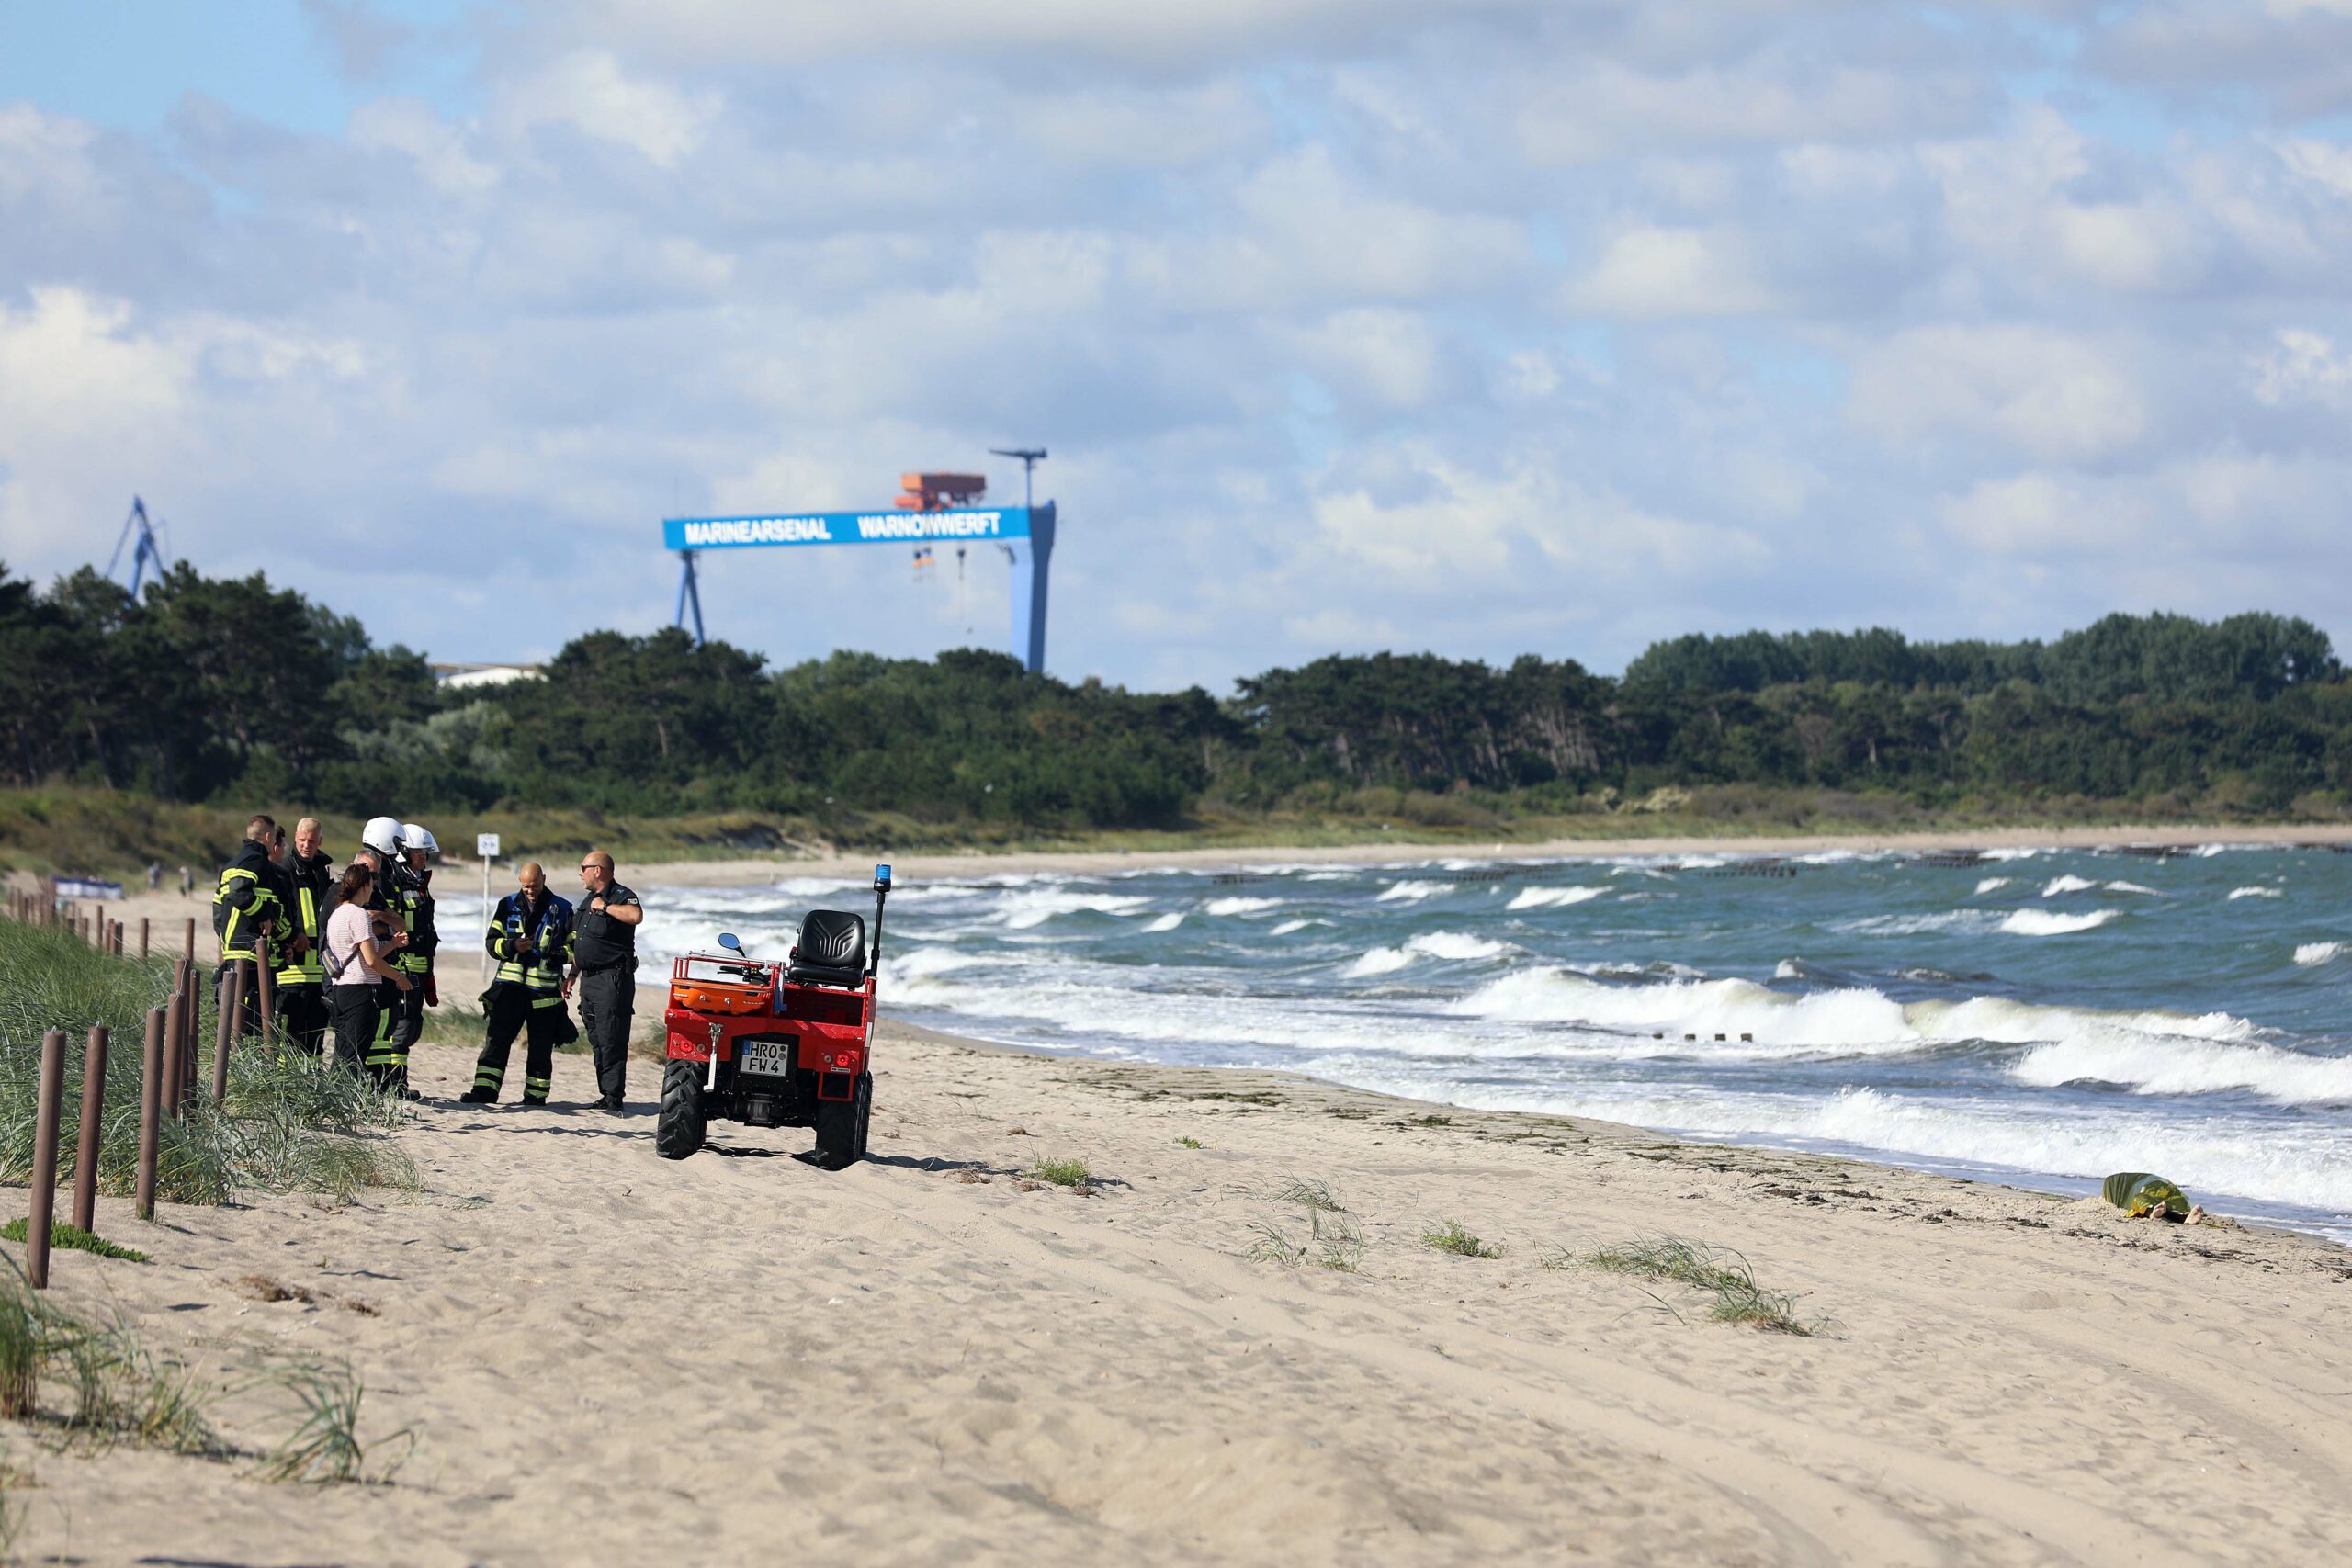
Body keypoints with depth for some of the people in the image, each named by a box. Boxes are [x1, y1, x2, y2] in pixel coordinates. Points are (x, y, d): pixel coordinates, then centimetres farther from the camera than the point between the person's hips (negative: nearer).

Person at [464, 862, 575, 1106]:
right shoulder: (508, 905, 10)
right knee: (496, 1039, -7)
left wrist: (557, 954, -13)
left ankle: (536, 1094, 12)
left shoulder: (562, 909, 5)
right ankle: (484, 1091, -10)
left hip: (545, 989, -1)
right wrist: (512, 946, -13)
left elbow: (576, 947, 8)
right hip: (510, 985, 1)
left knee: (541, 1046, 3)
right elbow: (491, 942, 8)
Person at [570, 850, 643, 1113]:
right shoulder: (588, 901, 19)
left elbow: (635, 915, -33)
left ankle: (614, 1098, -13)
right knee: (597, 1042, 10)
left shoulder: (621, 897, -9)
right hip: (589, 980, 9)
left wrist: (605, 907, -21)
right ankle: (605, 1096, 15)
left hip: (613, 980, -9)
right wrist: (573, 974, 23)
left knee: (611, 1041, -11)